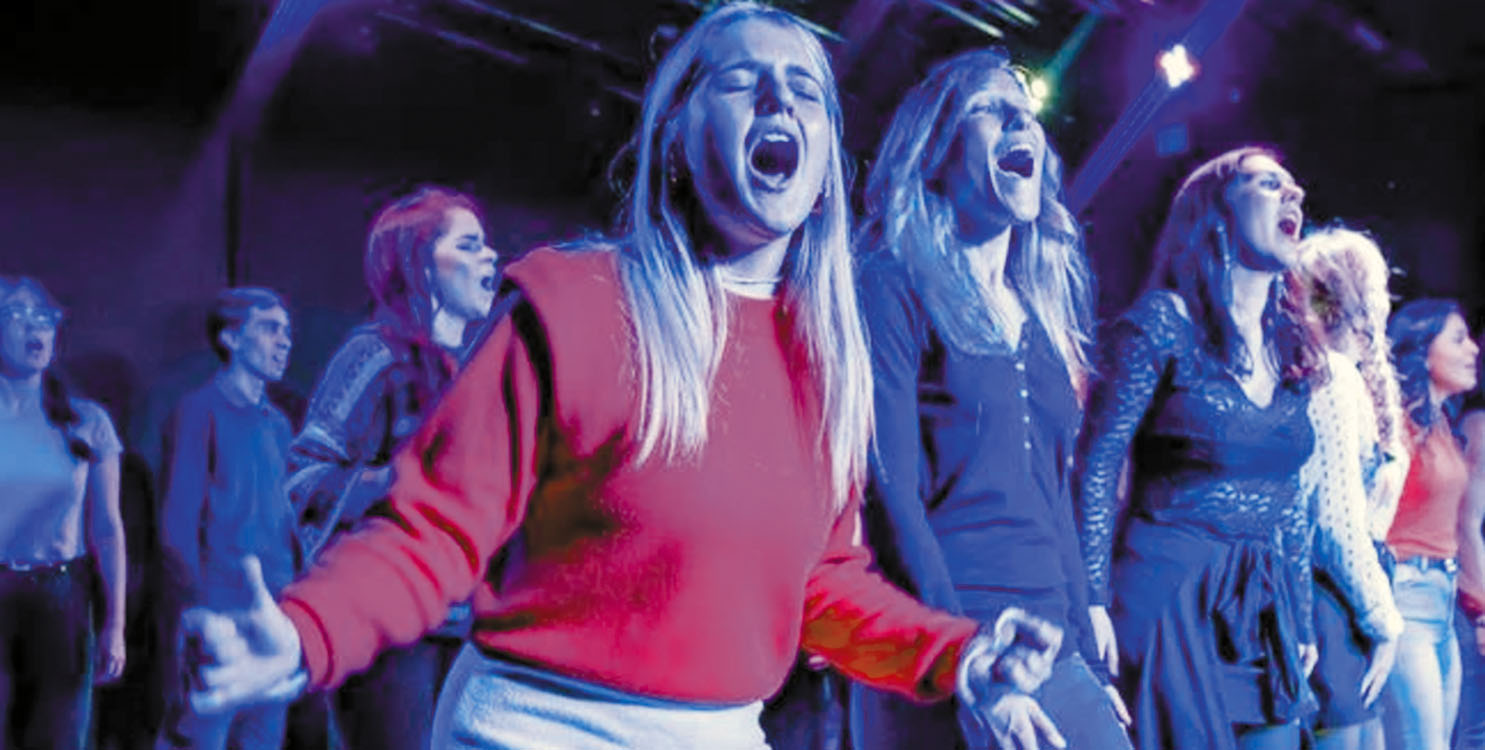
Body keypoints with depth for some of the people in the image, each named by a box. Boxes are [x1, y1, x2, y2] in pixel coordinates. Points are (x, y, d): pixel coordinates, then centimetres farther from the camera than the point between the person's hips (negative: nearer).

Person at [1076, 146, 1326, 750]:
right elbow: (1097, 464, -9)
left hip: (1265, 612, 6)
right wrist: (1094, 602, -15)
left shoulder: (1292, 349, 12)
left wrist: (1302, 623, 15)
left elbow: (1290, 499, 17)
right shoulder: (1164, 323, -7)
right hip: (1169, 597, -6)